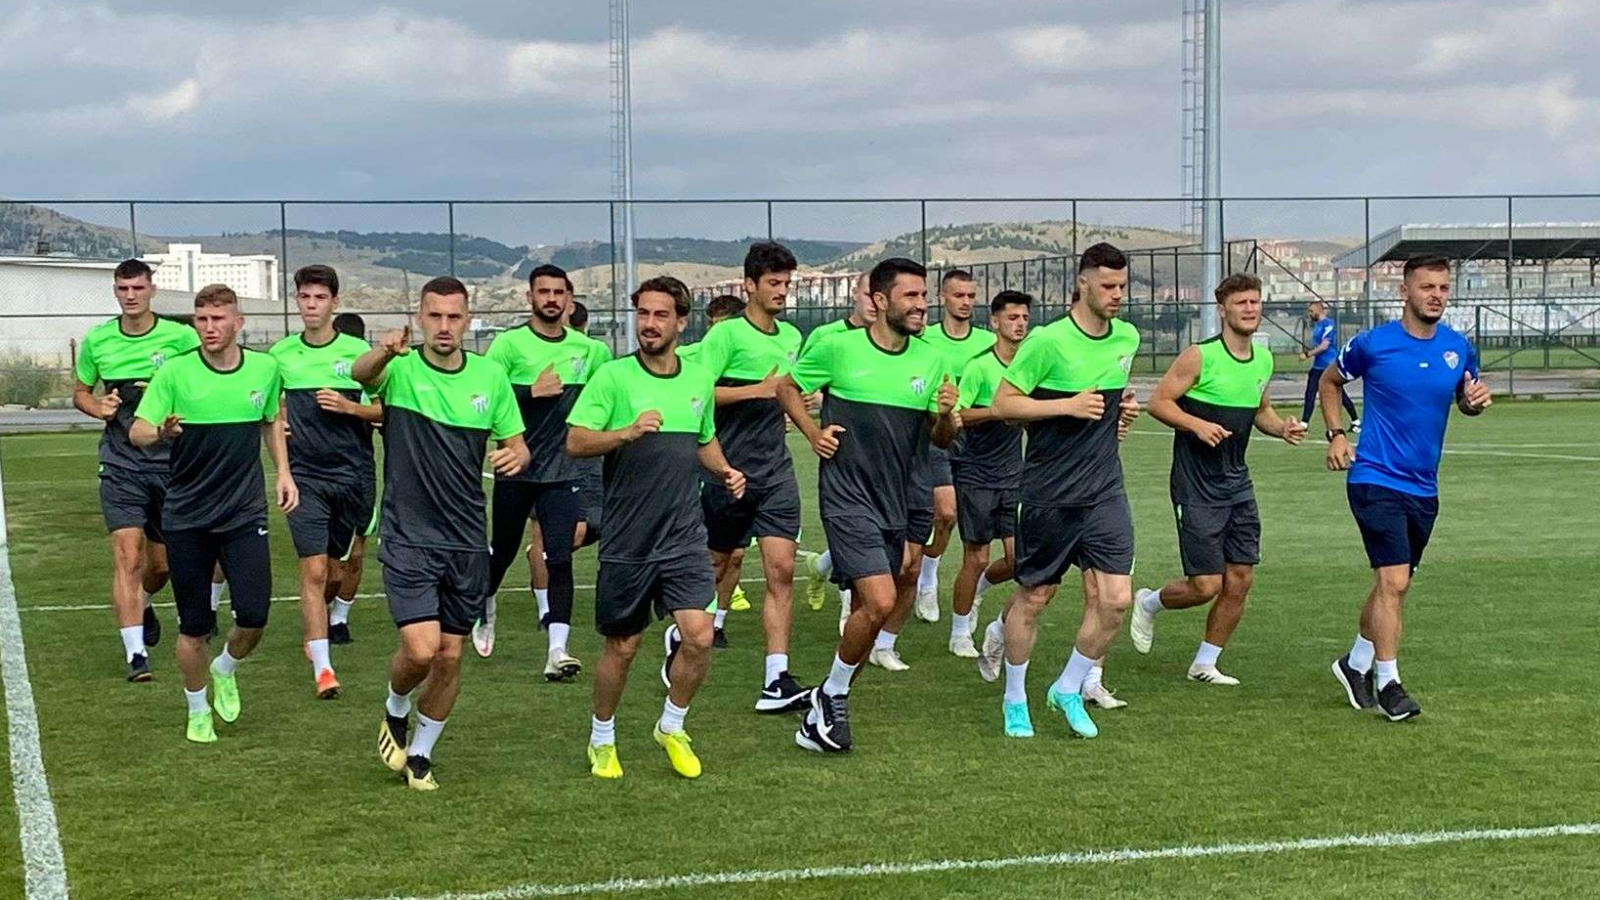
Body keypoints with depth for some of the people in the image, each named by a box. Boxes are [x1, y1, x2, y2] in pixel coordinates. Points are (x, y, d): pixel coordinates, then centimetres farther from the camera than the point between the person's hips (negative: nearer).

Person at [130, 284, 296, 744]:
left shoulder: (265, 369, 0)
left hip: (245, 513, 1)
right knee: (194, 626, 4)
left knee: (253, 616, -9)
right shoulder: (174, 372, -9)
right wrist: (162, 431, -34)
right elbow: (136, 431, -12)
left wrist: (283, 472, 8)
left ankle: (226, 670, 26)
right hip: (186, 517, -1)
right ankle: (198, 710, 27)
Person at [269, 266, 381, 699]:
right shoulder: (281, 353, 5)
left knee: (334, 570, 11)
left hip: (353, 473, 0)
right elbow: (271, 409, 20)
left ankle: (315, 632, 40)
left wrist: (349, 407, -15)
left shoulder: (359, 351, -1)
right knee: (313, 570, -10)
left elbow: (387, 410, 1)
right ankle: (322, 667, -7)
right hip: (305, 476, 0)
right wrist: (276, 420, -1)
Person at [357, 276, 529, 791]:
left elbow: (516, 444, 12)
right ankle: (395, 712, 19)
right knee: (420, 648, -15)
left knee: (450, 656, 7)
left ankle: (421, 754, 28)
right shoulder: (400, 368, -7)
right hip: (407, 536, -4)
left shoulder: (490, 376, 4)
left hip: (467, 540, 4)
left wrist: (514, 457, -13)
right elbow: (361, 374, -31)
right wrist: (383, 352, -55)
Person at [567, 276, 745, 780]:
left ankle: (672, 727, 17)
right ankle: (602, 739, 31)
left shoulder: (700, 379, 7)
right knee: (622, 647, 7)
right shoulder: (613, 377, -7)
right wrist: (628, 431, -28)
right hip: (627, 542, -3)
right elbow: (575, 441, -14)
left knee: (699, 636, -9)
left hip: (685, 536, 3)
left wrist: (725, 472, 5)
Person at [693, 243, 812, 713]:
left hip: (776, 471, 5)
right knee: (715, 566, 8)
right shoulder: (727, 334, -9)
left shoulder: (792, 336, 13)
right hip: (729, 468, -5)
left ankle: (776, 681, -7)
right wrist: (758, 390, -20)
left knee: (781, 570, -6)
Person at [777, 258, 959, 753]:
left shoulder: (930, 360, 5)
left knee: (866, 608, 11)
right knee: (881, 601, -18)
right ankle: (834, 695, 4)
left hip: (894, 502, 6)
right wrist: (812, 432, -5)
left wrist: (947, 414, -11)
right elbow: (787, 387, 9)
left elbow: (941, 439, 11)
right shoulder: (838, 348, -7)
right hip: (847, 497, -6)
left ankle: (827, 704, 27)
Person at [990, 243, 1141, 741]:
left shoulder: (1128, 338, 7)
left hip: (1105, 490, 5)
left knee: (1114, 598, -5)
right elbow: (1002, 403, -10)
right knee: (1033, 596, 6)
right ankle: (1015, 699, 25)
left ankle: (1068, 690, 17)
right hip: (1049, 492, -5)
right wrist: (1068, 406, -18)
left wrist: (1120, 402, 6)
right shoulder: (1047, 340, -13)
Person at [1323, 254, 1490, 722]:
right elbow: (1329, 381, 9)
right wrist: (1336, 434, -2)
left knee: (1393, 584, 15)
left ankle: (1356, 663, 34)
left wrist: (1477, 400, -5)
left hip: (1424, 487, 5)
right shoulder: (1373, 344, -8)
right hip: (1377, 479, -5)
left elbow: (1467, 400, 19)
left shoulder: (1459, 348, 3)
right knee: (1393, 582, -14)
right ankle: (1388, 683, -4)